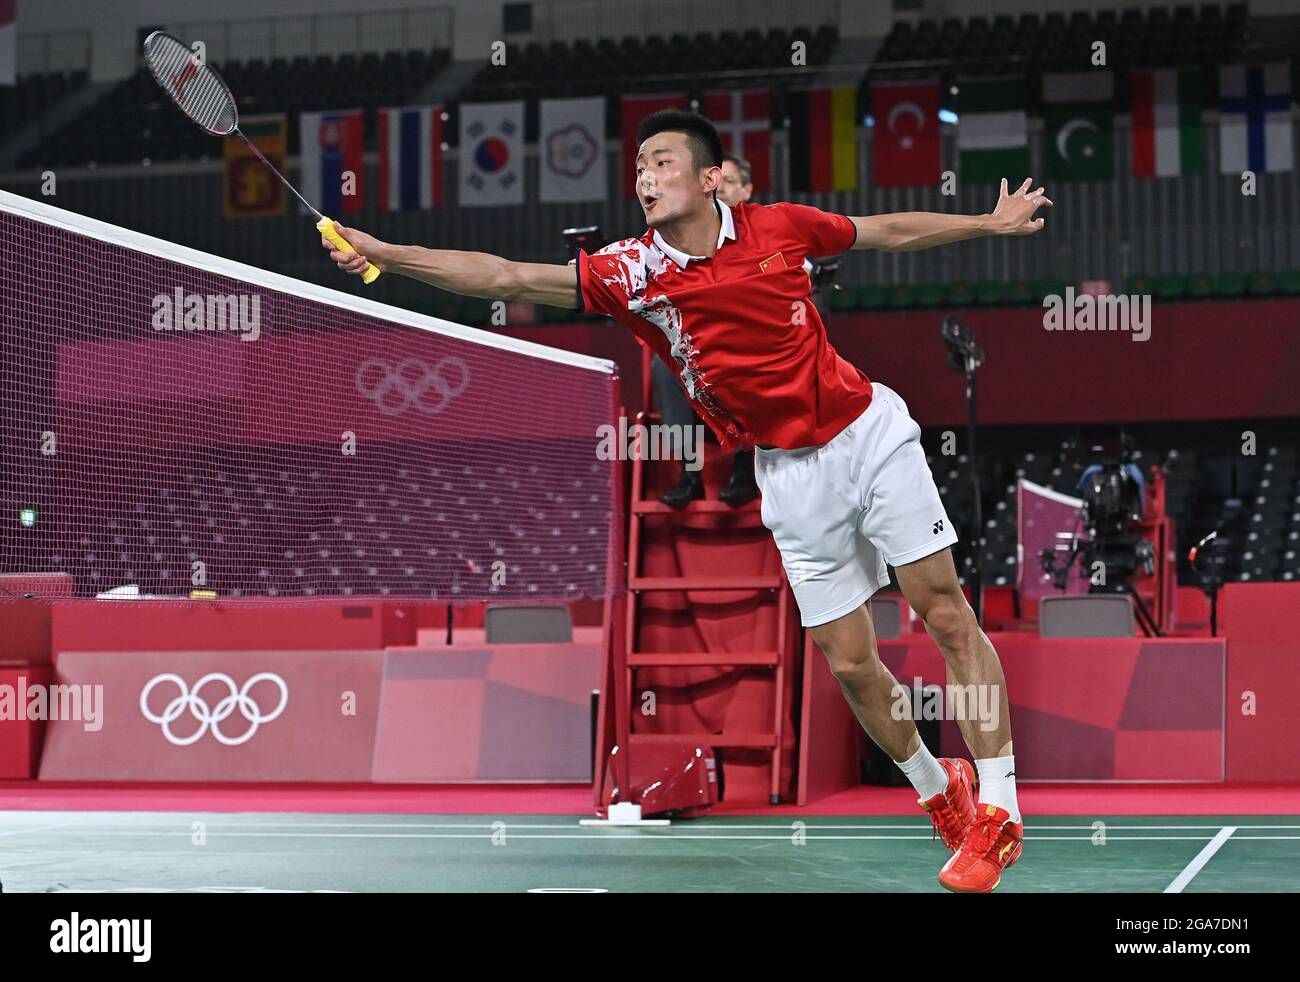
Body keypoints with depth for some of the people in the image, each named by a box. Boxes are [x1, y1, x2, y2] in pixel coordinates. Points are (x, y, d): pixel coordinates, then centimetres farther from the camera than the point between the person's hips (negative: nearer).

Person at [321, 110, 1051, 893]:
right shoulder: (631, 271, -8)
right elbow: (504, 277, -13)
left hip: (869, 430, -1)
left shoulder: (779, 226, -6)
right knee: (850, 663, 2)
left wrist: (992, 224, 16)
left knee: (947, 615, -5)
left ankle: (998, 808, 5)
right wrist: (385, 254, -21)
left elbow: (891, 232, 11)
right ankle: (938, 789, 28)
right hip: (791, 472, 1)